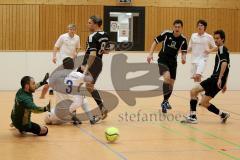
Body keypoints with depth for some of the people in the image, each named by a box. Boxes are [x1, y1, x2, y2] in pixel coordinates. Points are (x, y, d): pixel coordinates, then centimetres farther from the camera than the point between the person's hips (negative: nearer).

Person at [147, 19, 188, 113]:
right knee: (167, 77, -27)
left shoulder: (183, 39, -2)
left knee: (171, 84, 7)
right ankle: (165, 101, -17)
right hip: (162, 60, -4)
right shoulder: (166, 34, -10)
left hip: (173, 62, 4)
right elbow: (155, 42, 0)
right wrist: (150, 54, -7)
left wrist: (183, 58, -14)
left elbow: (184, 52, 8)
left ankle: (165, 101, 31)